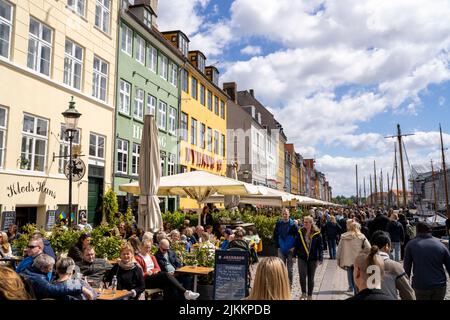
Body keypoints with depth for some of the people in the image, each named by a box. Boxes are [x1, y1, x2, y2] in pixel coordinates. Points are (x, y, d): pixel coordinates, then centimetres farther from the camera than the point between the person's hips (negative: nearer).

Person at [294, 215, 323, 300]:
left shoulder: (317, 233, -6)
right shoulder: (300, 232, 0)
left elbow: (320, 247, -2)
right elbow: (297, 245, 6)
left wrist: (320, 258, -5)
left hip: (313, 258, -1)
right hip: (302, 258, 1)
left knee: (311, 278, 9)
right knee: (302, 276, -11)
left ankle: (310, 296, 25)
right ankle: (303, 294, 10)